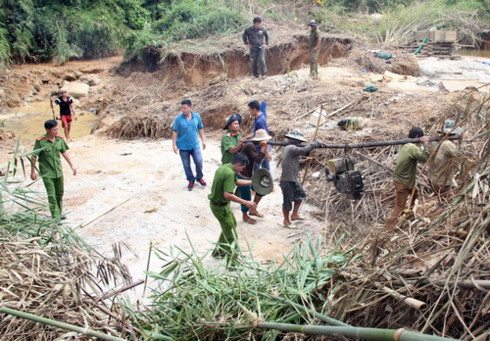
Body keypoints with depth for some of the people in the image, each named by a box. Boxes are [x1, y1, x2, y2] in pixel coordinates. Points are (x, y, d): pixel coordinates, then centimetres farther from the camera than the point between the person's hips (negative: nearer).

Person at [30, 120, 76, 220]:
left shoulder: (59, 139, -1)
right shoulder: (40, 142, -16)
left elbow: (64, 152, 10)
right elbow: (34, 157, -9)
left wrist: (72, 165, 9)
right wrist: (33, 171, -6)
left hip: (58, 172, 5)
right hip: (47, 173, -5)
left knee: (60, 193, 15)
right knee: (51, 195, -5)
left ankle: (59, 214, 30)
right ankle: (56, 217, -2)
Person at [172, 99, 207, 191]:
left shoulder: (197, 116, -4)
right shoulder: (178, 119, -10)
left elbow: (200, 129, 7)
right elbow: (174, 132, -6)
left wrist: (203, 140, 7)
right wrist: (174, 145, -8)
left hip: (195, 145, 1)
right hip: (183, 146, -1)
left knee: (199, 162, 0)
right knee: (186, 165, 9)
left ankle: (199, 177, 27)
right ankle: (191, 180, 27)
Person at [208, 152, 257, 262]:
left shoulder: (223, 167, 5)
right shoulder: (230, 173, -25)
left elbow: (236, 181, 19)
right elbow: (227, 195, -33)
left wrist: (252, 181, 18)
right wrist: (246, 203, -30)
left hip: (215, 203, 10)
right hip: (220, 207, -10)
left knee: (232, 223, 29)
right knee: (232, 237, -1)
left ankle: (218, 250, 42)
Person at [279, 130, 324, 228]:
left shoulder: (287, 148, 12)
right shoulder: (291, 148, -20)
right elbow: (304, 150, -29)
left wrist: (304, 161, 5)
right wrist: (316, 143, -19)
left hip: (294, 180, 10)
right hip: (287, 181, -10)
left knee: (301, 195, 23)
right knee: (287, 202, 6)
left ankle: (294, 214, 33)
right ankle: (286, 221, 23)